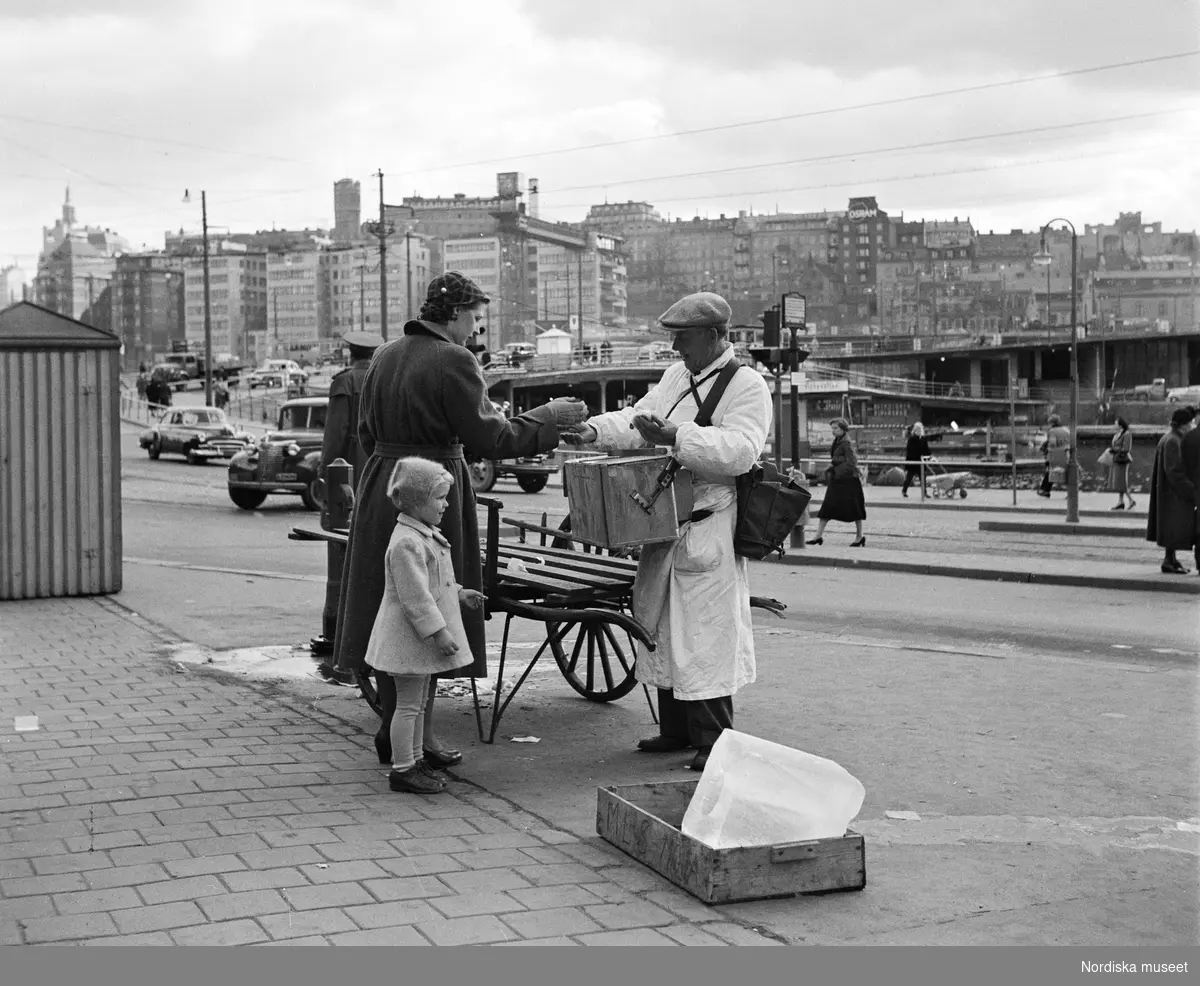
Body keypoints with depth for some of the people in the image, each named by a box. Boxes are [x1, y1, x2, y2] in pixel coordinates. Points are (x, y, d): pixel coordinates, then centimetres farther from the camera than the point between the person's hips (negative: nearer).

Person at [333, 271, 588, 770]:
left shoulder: (384, 356, 9)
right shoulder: (453, 361, -15)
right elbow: (488, 437, -16)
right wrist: (550, 417, -7)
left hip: (380, 488, 7)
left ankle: (392, 726, 22)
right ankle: (418, 733, 8)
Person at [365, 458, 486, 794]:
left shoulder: (425, 535, 12)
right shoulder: (406, 543, -23)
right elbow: (415, 596, -25)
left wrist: (459, 594, 20)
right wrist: (438, 631, -25)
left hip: (423, 637, 11)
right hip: (409, 636, -11)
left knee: (418, 702, 18)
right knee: (408, 704, -3)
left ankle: (414, 760, 28)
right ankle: (402, 771, 3)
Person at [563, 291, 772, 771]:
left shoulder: (747, 386, -10)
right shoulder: (676, 375, 16)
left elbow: (740, 449, -23)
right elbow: (638, 418, 15)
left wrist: (675, 437, -31)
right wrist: (596, 430, -4)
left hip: (708, 527, -8)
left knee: (704, 631, -6)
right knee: (662, 624, 12)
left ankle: (713, 739, 2)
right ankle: (676, 728, 23)